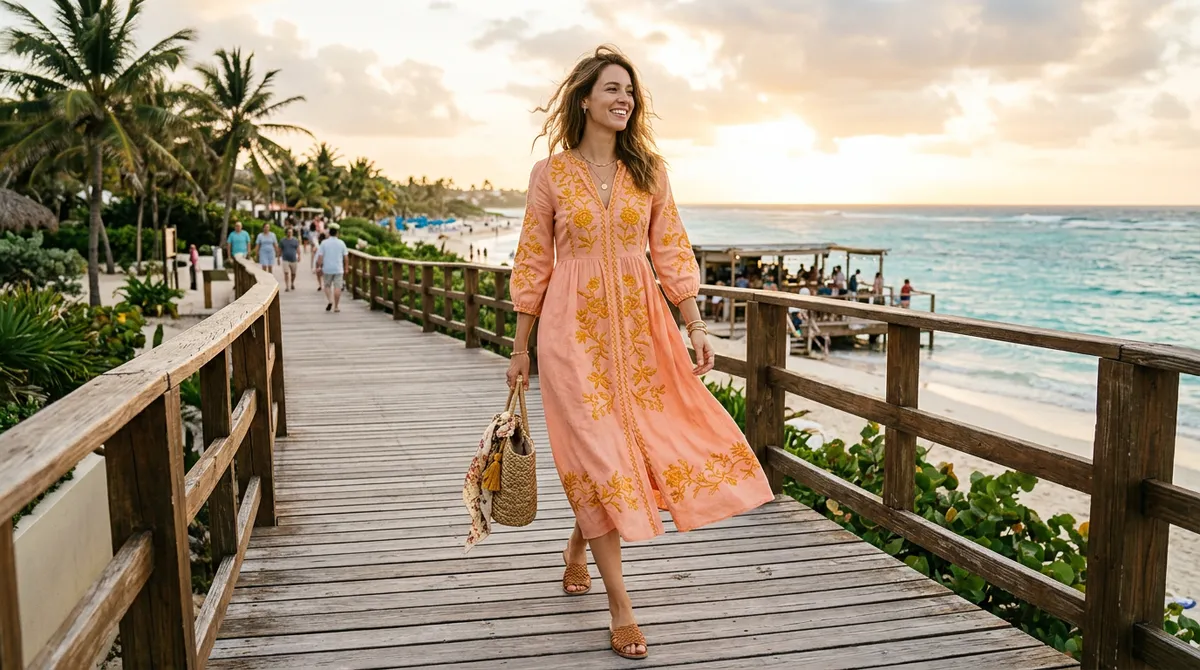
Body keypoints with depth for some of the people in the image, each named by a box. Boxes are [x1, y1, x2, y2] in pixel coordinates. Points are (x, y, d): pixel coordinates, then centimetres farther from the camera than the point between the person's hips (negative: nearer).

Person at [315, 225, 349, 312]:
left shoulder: (324, 243, -3)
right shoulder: (341, 243, 1)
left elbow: (320, 256, -6)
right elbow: (345, 257, 4)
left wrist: (319, 267, 0)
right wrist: (345, 268, 13)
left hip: (327, 269, 0)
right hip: (338, 269, 0)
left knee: (327, 286, 15)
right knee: (337, 287, 1)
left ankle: (330, 301, -5)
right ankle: (336, 306, 1)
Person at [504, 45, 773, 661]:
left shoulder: (648, 171, 7)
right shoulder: (550, 173, 0)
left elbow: (671, 252, 6)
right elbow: (533, 263, 2)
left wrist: (696, 326, -1)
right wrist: (521, 348, 3)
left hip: (639, 327, 3)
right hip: (575, 329, -3)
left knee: (647, 443, 5)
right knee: (598, 455, -4)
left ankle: (576, 546, 34)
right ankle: (620, 606, 6)